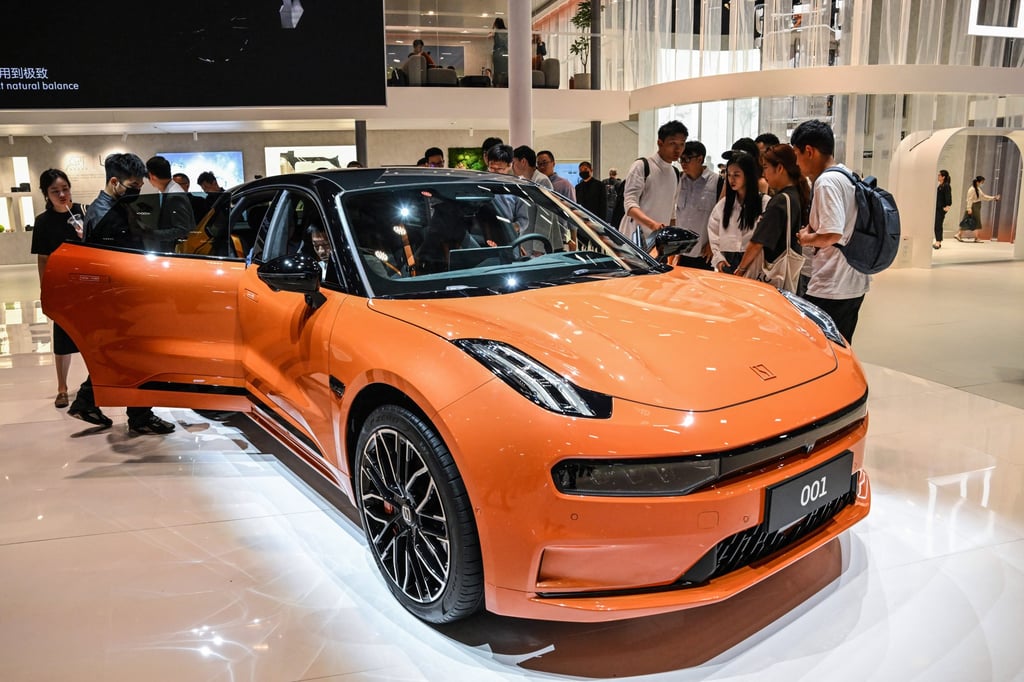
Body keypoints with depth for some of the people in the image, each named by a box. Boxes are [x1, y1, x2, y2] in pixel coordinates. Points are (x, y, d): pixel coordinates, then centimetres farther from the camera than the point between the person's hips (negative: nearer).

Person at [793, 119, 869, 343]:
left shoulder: (827, 182, -15)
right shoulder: (849, 176, 15)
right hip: (855, 285, 10)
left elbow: (832, 234, -24)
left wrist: (806, 239, -6)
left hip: (830, 289, -10)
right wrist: (812, 229, 13)